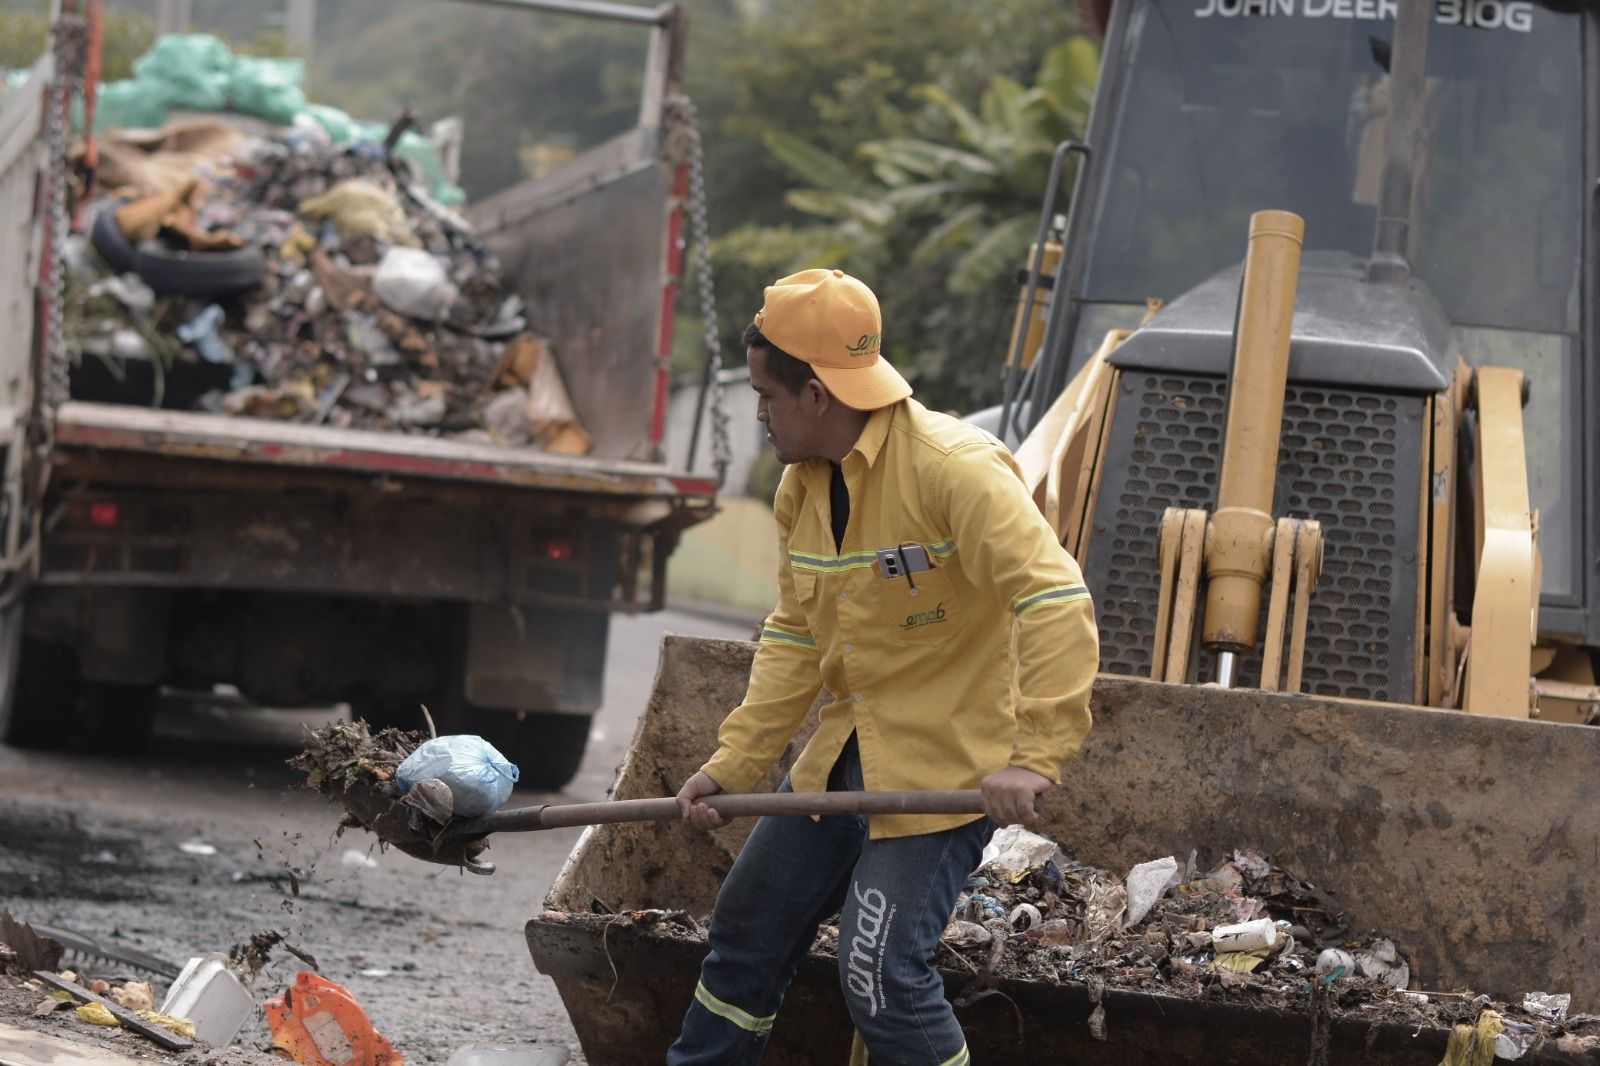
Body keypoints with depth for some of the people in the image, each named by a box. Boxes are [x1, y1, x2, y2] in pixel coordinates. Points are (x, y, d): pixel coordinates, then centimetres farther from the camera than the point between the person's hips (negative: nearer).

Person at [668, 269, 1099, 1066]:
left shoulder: (952, 468, -23)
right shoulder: (803, 486, 5)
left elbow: (1056, 601, -31)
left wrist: (1036, 757, -38)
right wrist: (734, 763, 5)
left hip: (948, 771, -9)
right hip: (844, 760, 9)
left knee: (883, 972, -16)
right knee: (749, 925, 18)